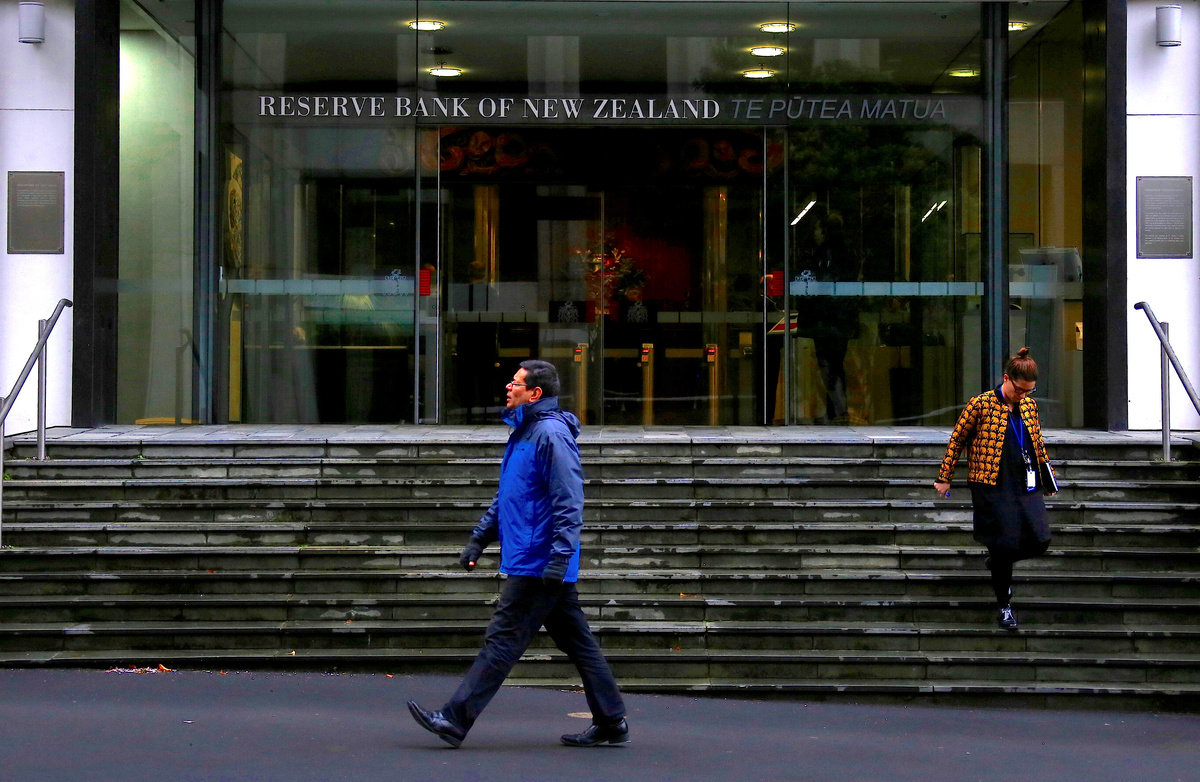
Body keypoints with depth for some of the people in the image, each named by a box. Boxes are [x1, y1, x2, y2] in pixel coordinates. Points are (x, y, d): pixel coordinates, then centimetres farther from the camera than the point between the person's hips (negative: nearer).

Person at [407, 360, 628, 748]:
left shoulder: (552, 434, -14)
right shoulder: (524, 433, 18)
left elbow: (569, 503, -20)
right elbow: (506, 497, 27)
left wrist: (559, 557, -25)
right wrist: (479, 538, 22)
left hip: (537, 565, -10)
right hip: (529, 563, 10)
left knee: (503, 640, -7)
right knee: (576, 641, 11)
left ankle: (455, 719, -5)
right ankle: (612, 722, 14)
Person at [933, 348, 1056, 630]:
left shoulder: (1029, 405, 9)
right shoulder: (981, 405, -7)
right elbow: (957, 440, 0)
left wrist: (1047, 473, 26)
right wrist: (944, 478, 1)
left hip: (1026, 485, 5)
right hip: (993, 487, -5)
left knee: (1039, 541, -4)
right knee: (1005, 543, -5)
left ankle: (997, 563, 26)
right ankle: (1004, 605, 11)